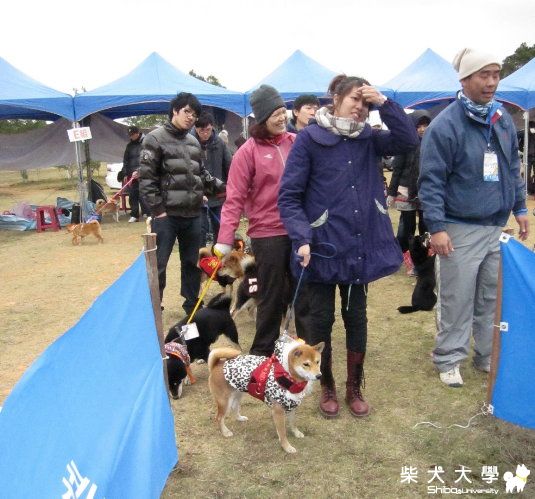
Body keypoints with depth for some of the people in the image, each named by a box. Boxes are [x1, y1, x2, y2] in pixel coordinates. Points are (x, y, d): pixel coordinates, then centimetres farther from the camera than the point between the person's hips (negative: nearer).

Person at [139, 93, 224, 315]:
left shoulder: (194, 142, 14)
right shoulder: (156, 138, -5)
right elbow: (146, 178, -10)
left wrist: (222, 187, 4)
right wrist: (157, 209, -14)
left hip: (193, 214, 6)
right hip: (166, 215, -6)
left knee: (192, 263, 15)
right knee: (158, 265, 0)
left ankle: (192, 306, 29)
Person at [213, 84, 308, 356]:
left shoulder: (297, 143, 4)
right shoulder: (249, 150, -7)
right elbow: (235, 197, -10)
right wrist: (225, 239, -15)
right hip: (267, 234, -3)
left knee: (304, 292, 13)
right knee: (272, 296, 8)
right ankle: (262, 352, 25)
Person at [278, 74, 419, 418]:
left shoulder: (368, 138, 7)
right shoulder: (310, 138, -7)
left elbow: (409, 141, -7)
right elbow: (289, 195, -10)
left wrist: (384, 103, -11)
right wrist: (302, 238, -22)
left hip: (361, 248, 4)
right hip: (322, 247, -3)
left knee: (356, 319, 14)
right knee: (321, 321, 9)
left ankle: (355, 387, 33)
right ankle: (327, 388, 30)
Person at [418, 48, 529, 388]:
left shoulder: (503, 119, 9)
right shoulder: (446, 125, -13)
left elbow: (513, 168, 19)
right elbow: (431, 181, -15)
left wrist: (520, 208, 16)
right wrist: (437, 227, -20)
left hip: (497, 227, 7)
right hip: (460, 230, -6)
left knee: (493, 299, 15)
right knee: (456, 302, 2)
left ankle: (490, 356, 30)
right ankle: (449, 360, 18)